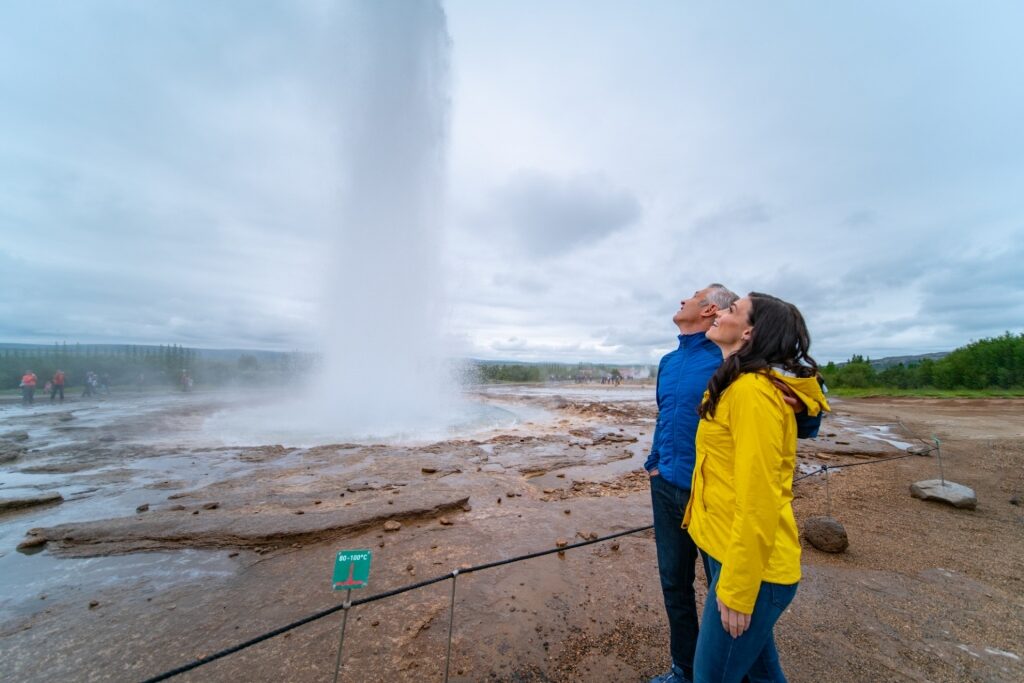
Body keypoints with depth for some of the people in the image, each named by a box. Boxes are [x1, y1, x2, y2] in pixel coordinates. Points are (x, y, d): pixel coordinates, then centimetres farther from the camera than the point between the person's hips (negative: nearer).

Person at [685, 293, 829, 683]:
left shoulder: (753, 390, -22)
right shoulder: (737, 384, 9)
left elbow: (758, 498, -24)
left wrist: (738, 589, -17)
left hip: (749, 562, -9)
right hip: (726, 547, 9)